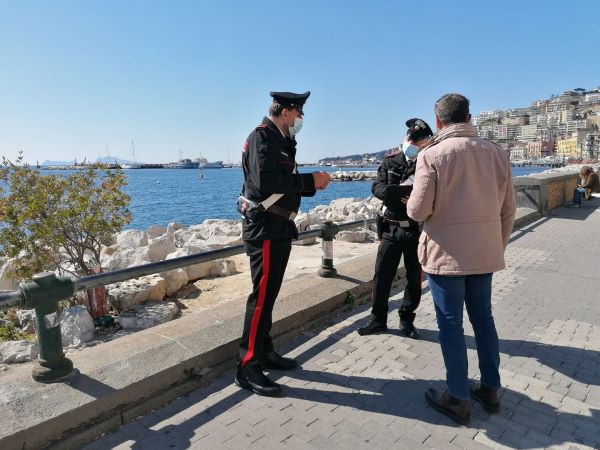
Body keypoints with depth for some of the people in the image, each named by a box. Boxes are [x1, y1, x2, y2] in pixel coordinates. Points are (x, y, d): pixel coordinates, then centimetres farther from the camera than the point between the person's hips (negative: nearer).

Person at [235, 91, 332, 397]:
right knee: (262, 294, -8)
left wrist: (312, 184, 5)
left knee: (269, 293, 14)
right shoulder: (262, 136, -11)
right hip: (264, 227, -10)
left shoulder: (281, 141, 19)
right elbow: (265, 181, -25)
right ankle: (248, 367, 1)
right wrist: (309, 181, -16)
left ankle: (264, 352, 25)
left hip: (278, 227, 10)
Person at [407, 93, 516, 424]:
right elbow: (508, 210, 7)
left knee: (450, 324, 6)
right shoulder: (497, 153, 3)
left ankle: (457, 400, 18)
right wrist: (499, 246, 19)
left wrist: (410, 203, 8)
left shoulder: (432, 155, -13)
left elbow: (418, 211, -15)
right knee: (483, 319, 19)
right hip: (485, 254, 5)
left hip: (446, 254, -5)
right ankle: (490, 389, 32)